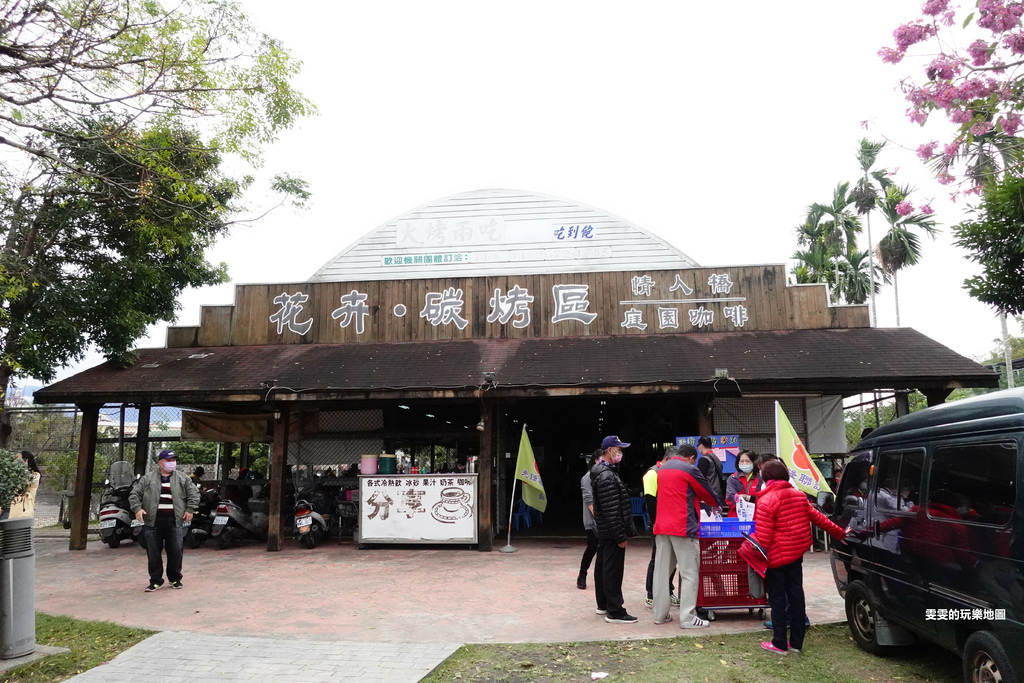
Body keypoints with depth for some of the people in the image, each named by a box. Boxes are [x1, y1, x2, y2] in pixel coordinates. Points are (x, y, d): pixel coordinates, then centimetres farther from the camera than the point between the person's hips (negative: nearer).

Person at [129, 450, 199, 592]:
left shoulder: (182, 479, 8)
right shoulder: (148, 478, 7)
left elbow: (194, 493, 9)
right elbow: (134, 494, 7)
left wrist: (190, 509, -1)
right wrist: (137, 508, -8)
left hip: (174, 521, 0)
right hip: (153, 522, 0)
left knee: (175, 551, 4)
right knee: (153, 553, 4)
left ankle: (175, 578, 20)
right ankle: (155, 580, 17)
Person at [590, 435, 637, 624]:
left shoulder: (601, 472, 13)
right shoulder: (607, 476, -20)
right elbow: (611, 511, -24)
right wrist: (621, 536, -20)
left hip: (603, 531, 11)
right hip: (612, 532, -11)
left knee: (603, 566, 16)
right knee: (613, 570, -6)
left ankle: (603, 604, 27)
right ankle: (614, 611, -2)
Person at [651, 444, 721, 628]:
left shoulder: (662, 469, 16)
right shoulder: (690, 469, -6)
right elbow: (706, 491, 4)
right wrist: (717, 504, 24)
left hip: (661, 528, 7)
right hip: (683, 527, -7)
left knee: (662, 571, 10)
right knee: (689, 573, -1)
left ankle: (660, 614, 14)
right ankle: (687, 618, -2)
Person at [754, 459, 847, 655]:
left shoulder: (766, 501, -18)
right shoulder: (799, 496, 4)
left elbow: (763, 537, -20)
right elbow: (817, 517, 11)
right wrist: (839, 533, 23)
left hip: (776, 558, -7)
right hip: (796, 556, 7)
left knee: (777, 599, 3)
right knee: (796, 596, 12)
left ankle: (779, 644, 10)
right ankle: (796, 642, 20)